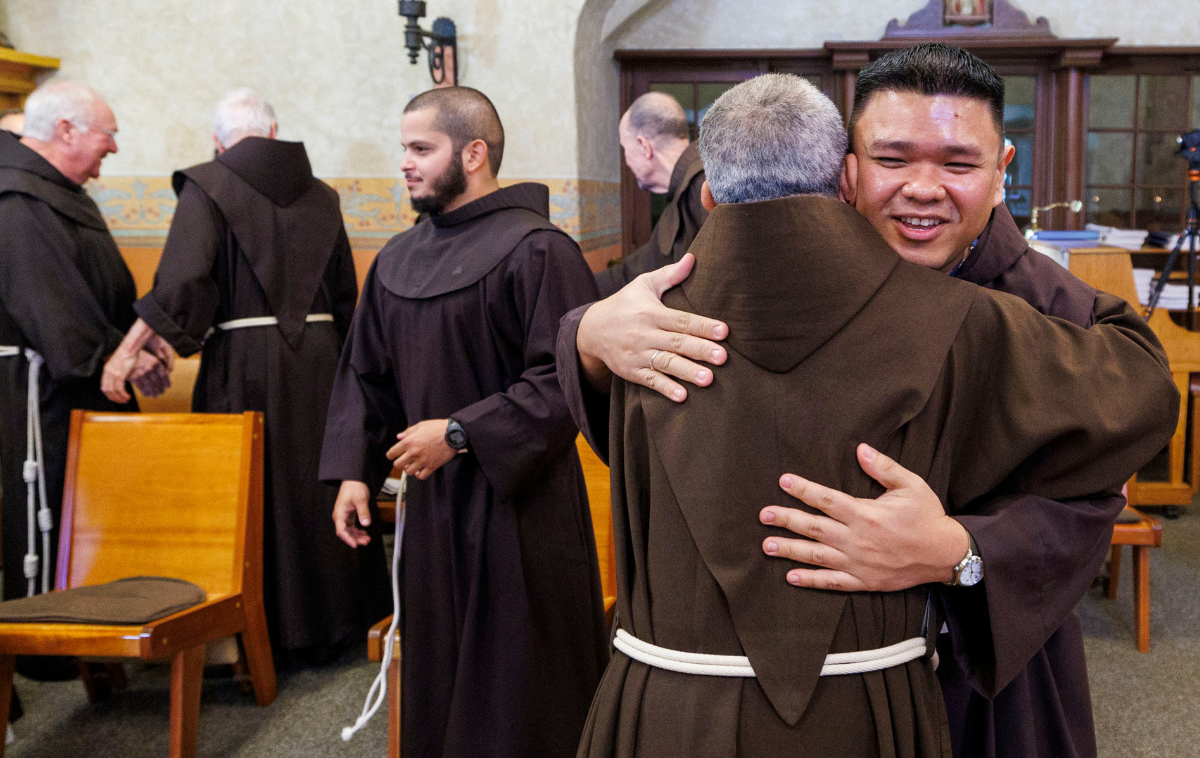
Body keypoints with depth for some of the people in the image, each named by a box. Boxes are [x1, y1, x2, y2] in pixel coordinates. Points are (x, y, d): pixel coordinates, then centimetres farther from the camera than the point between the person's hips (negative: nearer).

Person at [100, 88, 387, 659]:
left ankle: (255, 628, 13)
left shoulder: (207, 185, -4)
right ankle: (333, 617, 23)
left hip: (242, 359, -4)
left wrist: (128, 349, -17)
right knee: (315, 483, 13)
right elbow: (345, 291, 13)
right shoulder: (320, 194, 10)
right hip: (318, 355, 4)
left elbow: (182, 276, -18)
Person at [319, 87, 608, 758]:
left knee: (516, 688, 5)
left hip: (518, 501, -6)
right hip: (433, 500, 7)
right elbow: (366, 375, 16)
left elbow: (566, 380, -19)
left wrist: (459, 434, -18)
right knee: (438, 680, 16)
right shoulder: (398, 260, 9)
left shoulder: (536, 249, -13)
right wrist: (355, 472, 7)